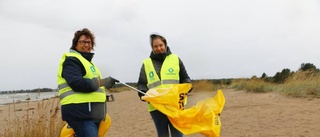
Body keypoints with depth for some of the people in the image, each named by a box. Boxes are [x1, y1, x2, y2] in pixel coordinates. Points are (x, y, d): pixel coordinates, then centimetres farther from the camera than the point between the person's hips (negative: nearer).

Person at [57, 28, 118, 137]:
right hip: (80, 112, -10)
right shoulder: (71, 60, -5)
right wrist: (102, 82, -22)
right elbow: (77, 83, -20)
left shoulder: (87, 61, 27)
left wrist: (103, 95, 17)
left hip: (91, 113, 10)